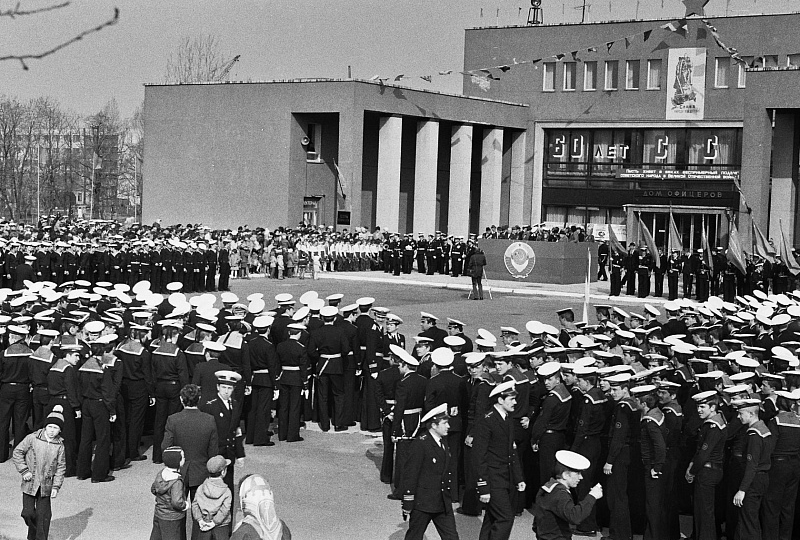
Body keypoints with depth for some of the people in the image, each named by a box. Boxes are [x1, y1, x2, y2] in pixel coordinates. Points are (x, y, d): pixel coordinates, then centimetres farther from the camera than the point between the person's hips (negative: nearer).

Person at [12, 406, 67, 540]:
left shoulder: (59, 446, -3)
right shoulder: (32, 438, -8)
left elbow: (61, 467, 2)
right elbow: (17, 452, -1)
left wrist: (56, 486, -5)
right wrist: (24, 471, -7)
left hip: (46, 486, 1)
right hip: (30, 484, -1)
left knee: (43, 515, 1)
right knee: (27, 513, 0)